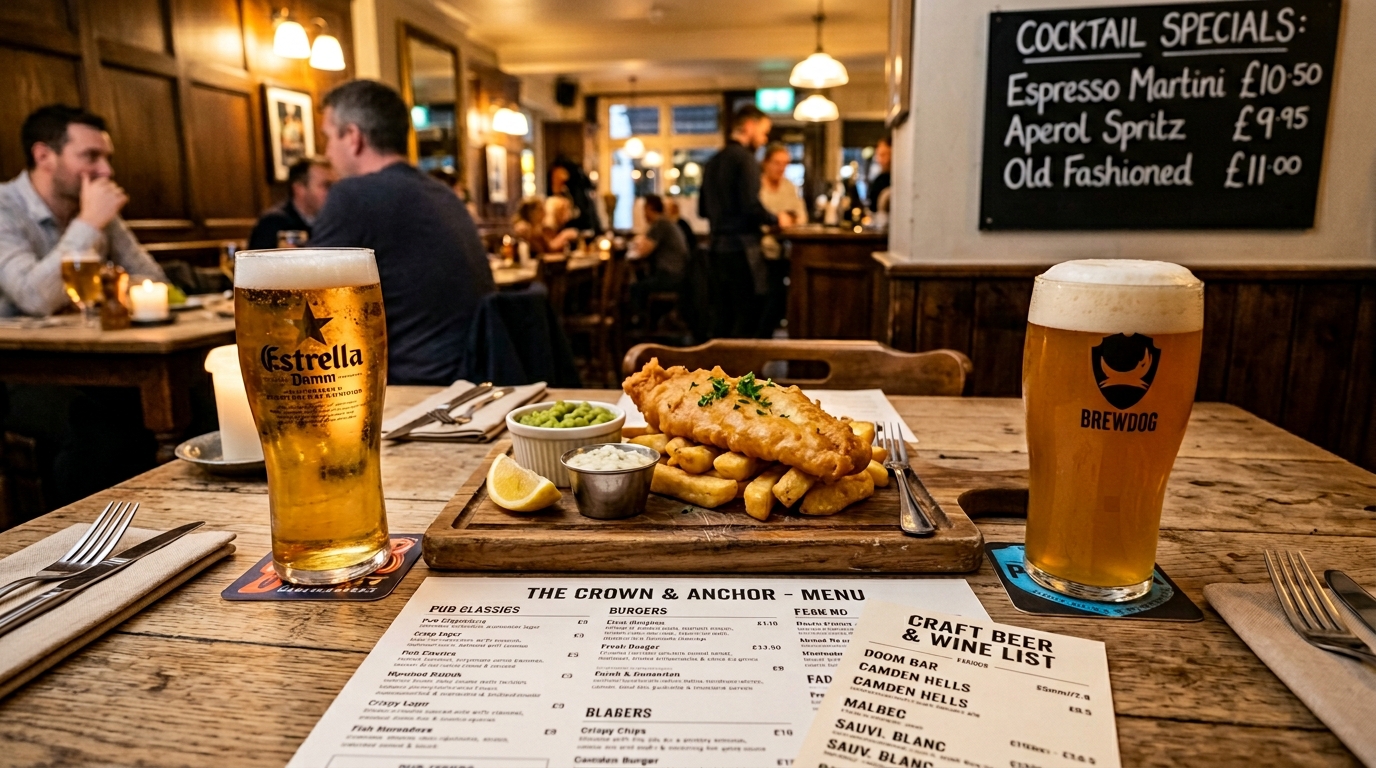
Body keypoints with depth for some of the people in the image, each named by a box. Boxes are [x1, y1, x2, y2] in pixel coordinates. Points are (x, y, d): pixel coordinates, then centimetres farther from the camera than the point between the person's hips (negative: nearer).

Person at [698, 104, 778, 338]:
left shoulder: (714, 161, 14)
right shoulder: (745, 159, -11)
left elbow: (704, 208, 19)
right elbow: (752, 206, -20)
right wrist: (776, 220, -4)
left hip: (719, 248, 9)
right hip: (742, 249, -9)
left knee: (723, 319, 13)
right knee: (747, 321, -4)